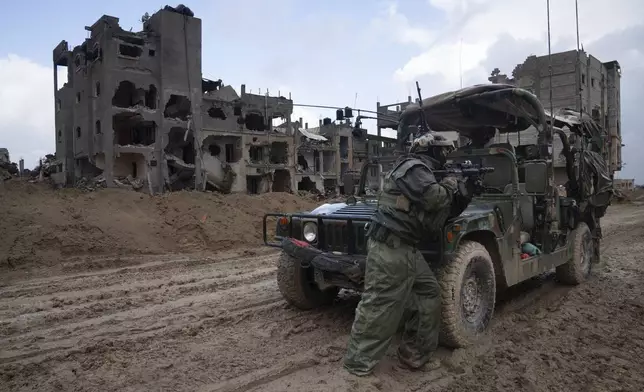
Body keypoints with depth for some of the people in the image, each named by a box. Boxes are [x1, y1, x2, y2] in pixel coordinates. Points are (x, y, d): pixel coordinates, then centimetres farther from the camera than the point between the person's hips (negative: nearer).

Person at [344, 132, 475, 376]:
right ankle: (358, 362, 6)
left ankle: (415, 353, 22)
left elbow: (432, 224, 19)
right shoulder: (413, 167, -9)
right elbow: (433, 197, -26)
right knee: (379, 304, -5)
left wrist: (453, 197, 6)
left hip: (405, 247, 11)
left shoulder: (420, 171, 22)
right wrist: (450, 186, -4)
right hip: (390, 247, -11)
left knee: (429, 293, 14)